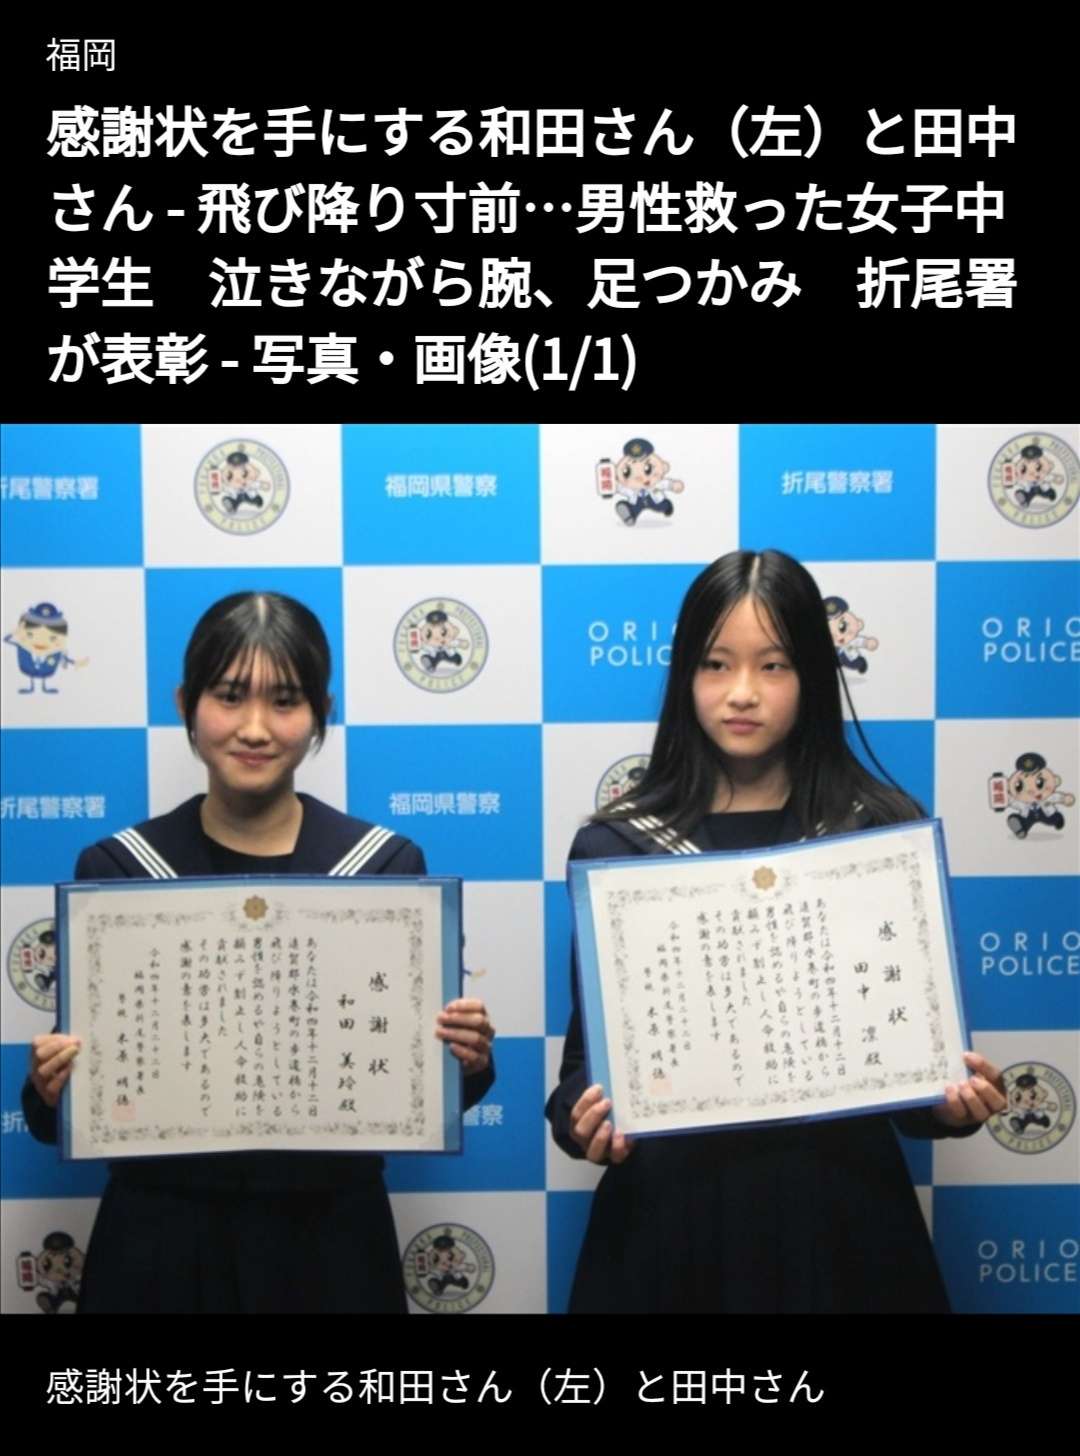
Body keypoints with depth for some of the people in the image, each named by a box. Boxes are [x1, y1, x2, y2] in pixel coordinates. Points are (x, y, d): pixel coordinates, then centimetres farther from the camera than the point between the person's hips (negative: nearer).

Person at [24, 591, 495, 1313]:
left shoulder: (388, 865, -5)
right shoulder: (115, 870, -4)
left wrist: (468, 1062, -18)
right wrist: (51, 1088, -19)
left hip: (331, 1237, 0)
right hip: (162, 1241, 0)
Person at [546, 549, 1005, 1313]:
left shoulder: (886, 831, 0)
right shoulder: (617, 845, -2)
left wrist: (954, 1100, -18)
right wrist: (582, 1118, -22)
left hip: (839, 1203, 1)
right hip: (672, 1205, 0)